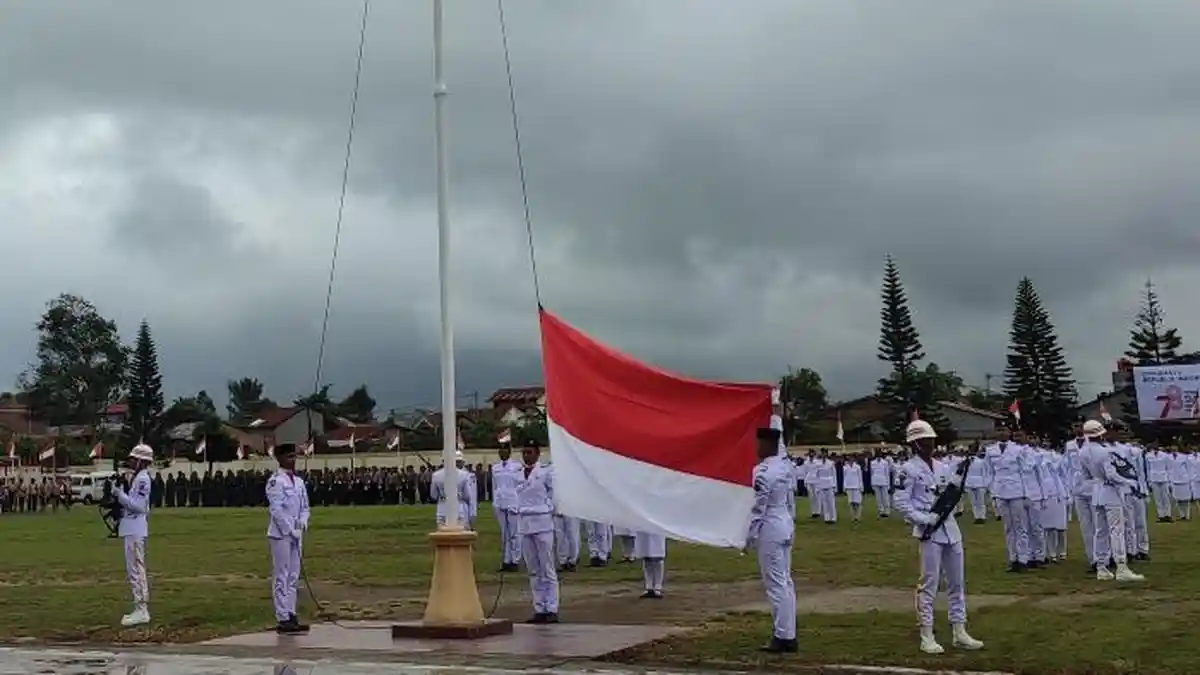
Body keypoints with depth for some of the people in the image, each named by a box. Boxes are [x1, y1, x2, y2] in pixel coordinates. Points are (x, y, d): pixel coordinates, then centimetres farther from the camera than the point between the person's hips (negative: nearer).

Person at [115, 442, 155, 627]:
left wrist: (120, 494, -15)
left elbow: (138, 505, -21)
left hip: (135, 531, -11)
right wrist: (119, 494, 7)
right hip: (130, 529, 11)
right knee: (134, 571, 14)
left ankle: (141, 611, -8)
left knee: (136, 570, -10)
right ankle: (140, 610, 19)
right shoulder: (137, 477, 16)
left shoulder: (142, 479, -14)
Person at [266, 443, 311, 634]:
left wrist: (302, 523, -1)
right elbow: (276, 509, -15)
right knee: (281, 577, -6)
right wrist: (291, 530, -15)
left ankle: (291, 616, 15)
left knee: (293, 576, 10)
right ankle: (283, 619, -4)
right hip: (280, 534, -8)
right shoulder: (275, 481, -10)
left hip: (296, 534, 8)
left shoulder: (299, 481, 14)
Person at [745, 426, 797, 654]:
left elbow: (758, 508, -18)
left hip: (769, 529, -9)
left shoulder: (763, 471, -20)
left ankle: (782, 637, 1)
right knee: (785, 581, 13)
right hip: (785, 526, 9)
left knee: (775, 583, -3)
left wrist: (750, 536, -11)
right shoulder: (786, 465, 7)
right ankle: (789, 635, 19)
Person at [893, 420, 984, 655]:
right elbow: (901, 503, -12)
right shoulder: (908, 470, -7)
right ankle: (927, 637, 4)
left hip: (951, 529, 7)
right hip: (929, 532, -6)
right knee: (929, 583, -3)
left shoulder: (943, 467, 12)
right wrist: (925, 519, -19)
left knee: (957, 582, 11)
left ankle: (959, 632, 20)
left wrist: (958, 484, -4)